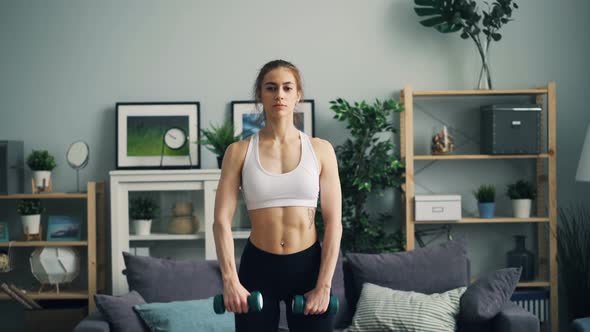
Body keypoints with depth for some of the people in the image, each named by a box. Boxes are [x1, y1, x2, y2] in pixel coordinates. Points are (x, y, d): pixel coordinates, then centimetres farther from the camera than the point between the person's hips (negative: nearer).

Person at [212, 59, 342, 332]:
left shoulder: (320, 150, 1)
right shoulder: (239, 151, 0)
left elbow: (333, 222, -2)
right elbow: (222, 220, -6)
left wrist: (324, 285, -10)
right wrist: (230, 280, -16)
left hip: (308, 265, 0)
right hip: (257, 267, 0)